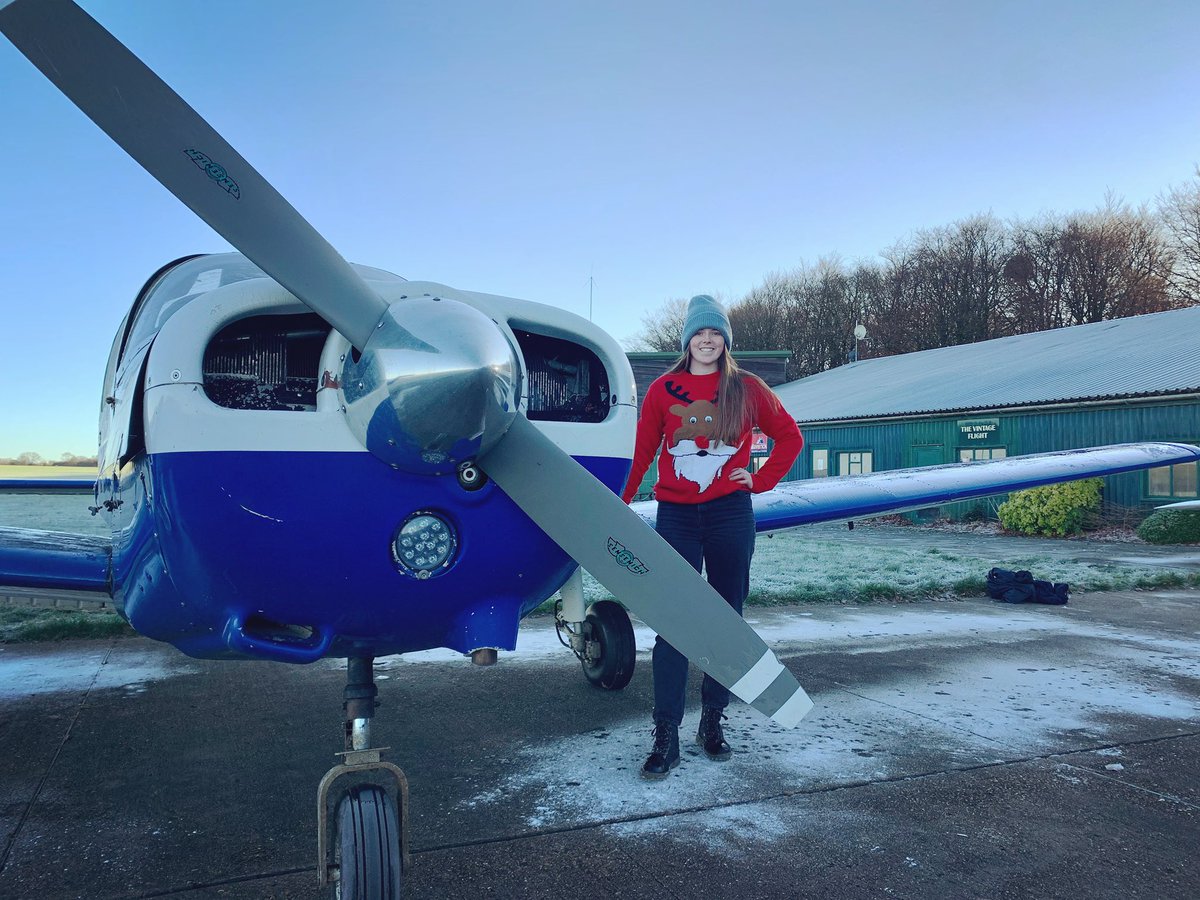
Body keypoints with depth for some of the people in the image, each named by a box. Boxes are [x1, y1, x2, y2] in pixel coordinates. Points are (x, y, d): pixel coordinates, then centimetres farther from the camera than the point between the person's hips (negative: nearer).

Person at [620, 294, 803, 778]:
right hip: (676, 516, -1)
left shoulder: (747, 388, 5)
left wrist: (761, 480, 5)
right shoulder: (663, 389, 4)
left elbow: (790, 436, 14)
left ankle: (713, 723, 20)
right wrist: (622, 502, -1)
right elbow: (642, 450, 5)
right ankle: (666, 735, -1)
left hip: (730, 515, 1)